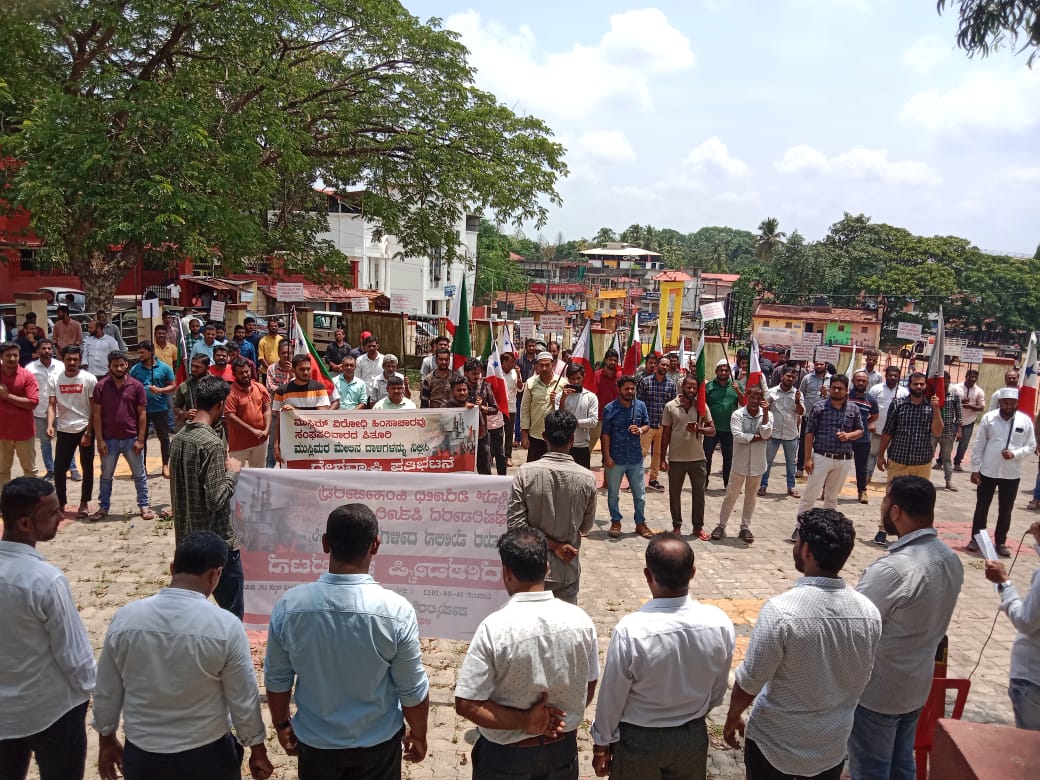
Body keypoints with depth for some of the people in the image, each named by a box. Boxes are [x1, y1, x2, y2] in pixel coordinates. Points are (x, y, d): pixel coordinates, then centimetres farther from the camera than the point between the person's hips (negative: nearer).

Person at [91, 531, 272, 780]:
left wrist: (107, 742, 17)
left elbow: (106, 694, 1)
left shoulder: (125, 618, -11)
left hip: (141, 757, 3)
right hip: (206, 757, -2)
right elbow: (244, 702, -11)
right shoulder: (225, 627, -20)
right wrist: (258, 752, 4)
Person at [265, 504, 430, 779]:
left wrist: (281, 724, 13)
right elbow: (413, 690, -14)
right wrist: (418, 734, 5)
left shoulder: (289, 605, -19)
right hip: (378, 743, -1)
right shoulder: (396, 611, -25)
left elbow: (277, 680, -5)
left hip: (315, 741, 2)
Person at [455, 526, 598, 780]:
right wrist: (562, 720, 9)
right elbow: (589, 687, 0)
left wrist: (524, 721, -16)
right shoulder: (581, 621, -13)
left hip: (506, 754, -3)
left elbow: (466, 705, -22)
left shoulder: (494, 628, -25)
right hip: (562, 747, 3)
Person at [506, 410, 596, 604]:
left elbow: (514, 524, -16)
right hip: (567, 570, 0)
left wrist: (553, 545, -10)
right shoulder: (586, 478, -12)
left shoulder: (526, 473, -14)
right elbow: (586, 527, 1)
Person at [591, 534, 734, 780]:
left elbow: (611, 697, -16)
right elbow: (718, 692, -2)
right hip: (694, 737, 3)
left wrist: (602, 743, 1)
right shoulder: (720, 623, -19)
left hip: (638, 740, -3)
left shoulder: (631, 631, -31)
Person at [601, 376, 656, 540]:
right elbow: (605, 434, -8)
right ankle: (616, 522, 27)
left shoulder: (641, 406, 0)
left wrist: (640, 430, -11)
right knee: (613, 493, 10)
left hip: (636, 457, 3)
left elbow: (647, 424, 12)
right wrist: (607, 456, -12)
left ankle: (641, 523, 25)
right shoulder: (610, 408, -9)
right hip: (615, 458, -2)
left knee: (640, 493, 10)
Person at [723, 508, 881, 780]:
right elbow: (861, 679, 3)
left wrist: (732, 717, 0)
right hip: (833, 745, 4)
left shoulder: (781, 610, -28)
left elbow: (750, 680, -18)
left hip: (775, 744, -4)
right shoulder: (869, 612, -12)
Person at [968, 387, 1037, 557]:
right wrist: (975, 468, -3)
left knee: (1005, 511, 11)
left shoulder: (1025, 421, -4)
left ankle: (1000, 542, 25)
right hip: (988, 471, -1)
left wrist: (1015, 454, -18)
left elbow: (1031, 446, 1)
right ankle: (975, 539, 22)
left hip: (1012, 474, 1)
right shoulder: (988, 418, -6)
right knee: (981, 507, 9)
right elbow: (979, 444, -2)